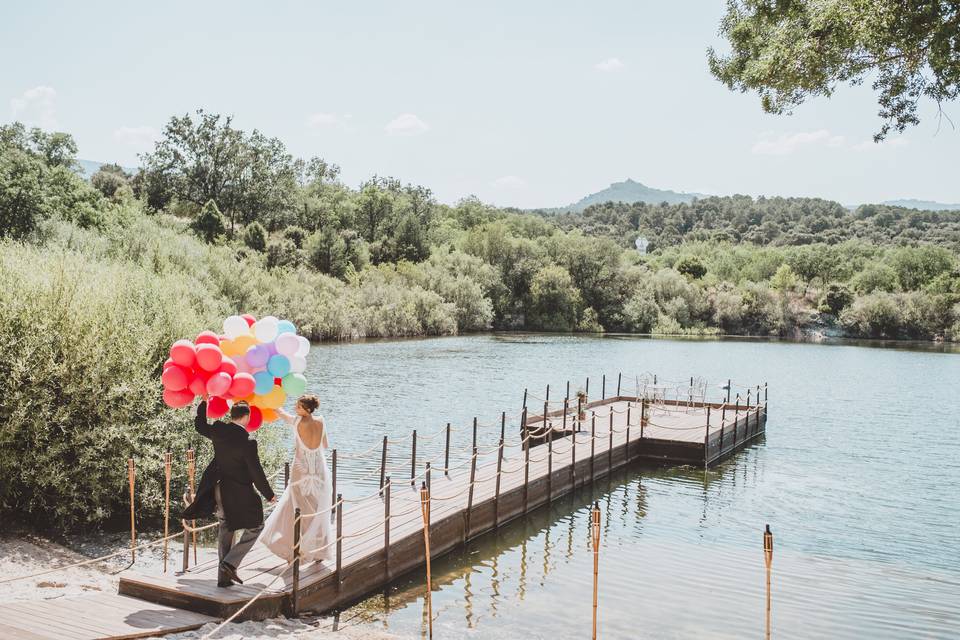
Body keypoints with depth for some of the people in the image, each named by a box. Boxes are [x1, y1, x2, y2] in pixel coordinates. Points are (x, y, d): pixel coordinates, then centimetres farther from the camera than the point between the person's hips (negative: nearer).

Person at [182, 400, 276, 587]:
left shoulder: (218, 431, -4)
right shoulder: (248, 442, -21)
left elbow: (200, 425, 19)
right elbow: (256, 472, -15)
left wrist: (203, 403, 31)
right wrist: (269, 495, -3)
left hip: (219, 491, 7)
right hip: (239, 494, -7)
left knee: (225, 531, 19)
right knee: (255, 528, 11)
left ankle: (223, 577, 22)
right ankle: (230, 563, -2)